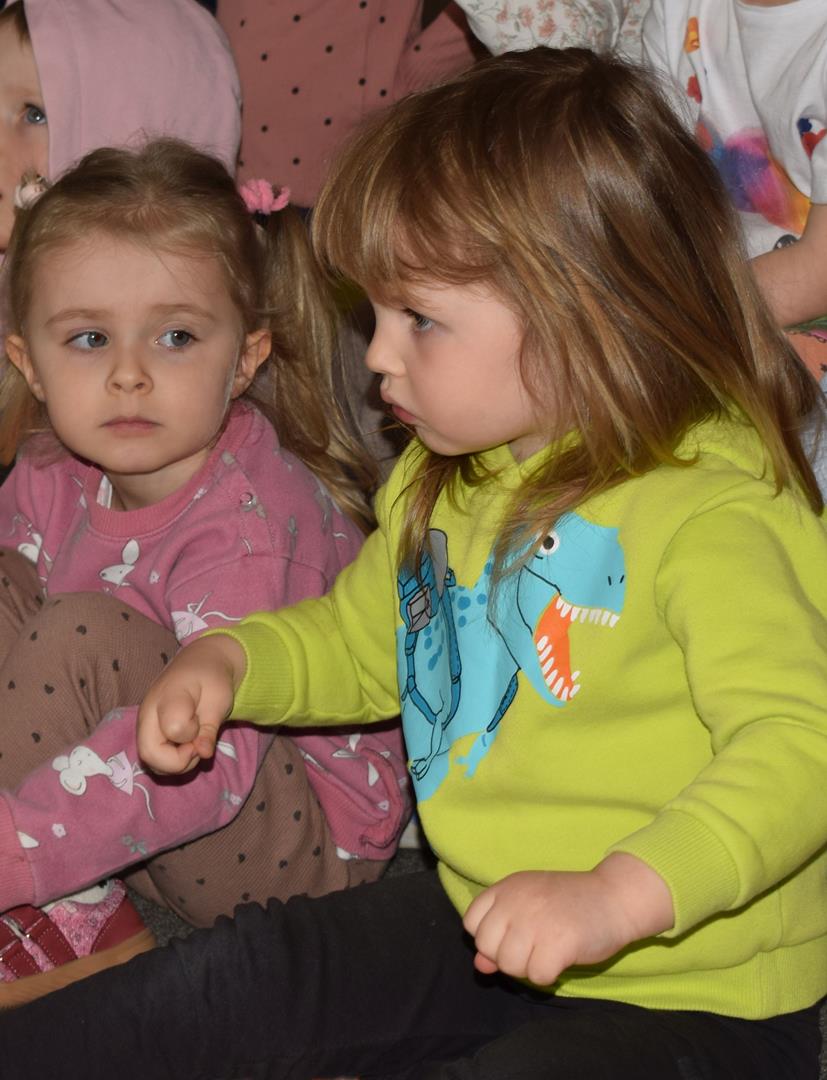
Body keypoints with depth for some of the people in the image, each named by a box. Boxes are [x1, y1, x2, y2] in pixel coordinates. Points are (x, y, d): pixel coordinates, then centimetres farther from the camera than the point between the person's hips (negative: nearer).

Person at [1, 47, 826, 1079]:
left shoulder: (711, 512, -23)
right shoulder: (443, 485, 5)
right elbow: (361, 640, 23)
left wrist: (622, 895, -42)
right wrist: (229, 659, 4)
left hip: (699, 994, -7)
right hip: (478, 920, 8)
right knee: (242, 976, 2)